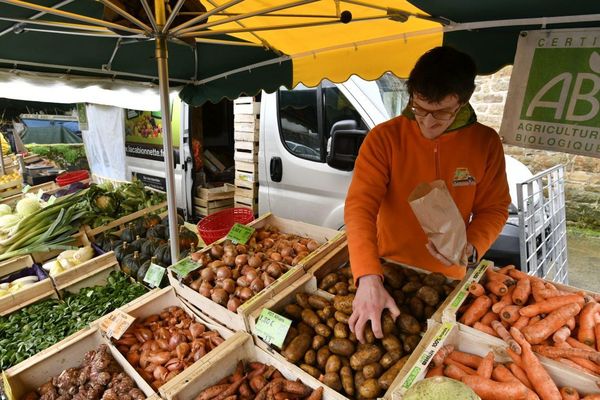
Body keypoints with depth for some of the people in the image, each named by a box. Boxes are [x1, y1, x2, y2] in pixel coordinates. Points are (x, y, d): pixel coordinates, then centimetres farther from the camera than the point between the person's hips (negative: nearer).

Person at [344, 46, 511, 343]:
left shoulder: (485, 143, -9)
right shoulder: (384, 138, -19)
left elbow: (494, 208, 0)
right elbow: (360, 206, -27)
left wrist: (471, 247, -21)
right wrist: (368, 278, -38)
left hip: (447, 277, 2)